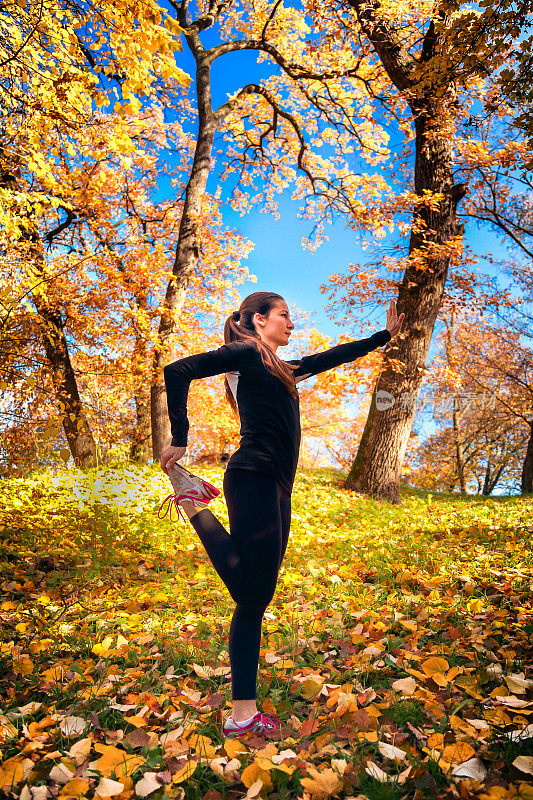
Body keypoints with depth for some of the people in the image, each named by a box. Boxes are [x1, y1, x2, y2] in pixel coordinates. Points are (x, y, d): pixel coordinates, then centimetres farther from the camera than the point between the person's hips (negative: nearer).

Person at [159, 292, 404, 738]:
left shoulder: (282, 369, 25)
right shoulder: (247, 355, -1)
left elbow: (331, 358, 34)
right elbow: (178, 371, -10)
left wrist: (384, 336, 38)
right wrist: (179, 440, -9)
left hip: (276, 490, 9)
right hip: (254, 481, -9)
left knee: (255, 597, 7)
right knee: (252, 596, -9)